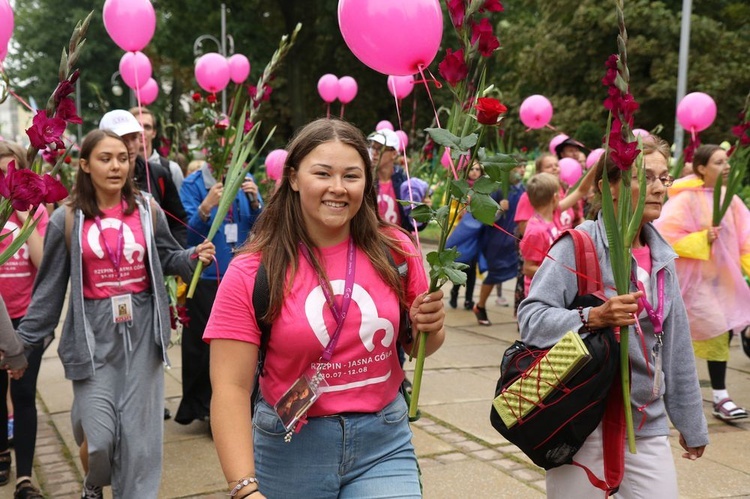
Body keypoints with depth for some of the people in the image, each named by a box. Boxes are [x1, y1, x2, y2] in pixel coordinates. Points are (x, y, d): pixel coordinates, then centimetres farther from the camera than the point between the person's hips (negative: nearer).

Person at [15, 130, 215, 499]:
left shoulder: (147, 209, 1)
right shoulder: (67, 218, -3)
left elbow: (167, 258, 10)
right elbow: (50, 286, 1)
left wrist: (195, 256, -11)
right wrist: (27, 338, 1)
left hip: (141, 330, 2)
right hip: (93, 332, -1)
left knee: (138, 431, 5)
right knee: (98, 435, -1)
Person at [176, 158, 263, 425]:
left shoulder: (245, 180, 6)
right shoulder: (193, 185, -5)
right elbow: (188, 234, -12)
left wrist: (255, 202, -13)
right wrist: (206, 207, -27)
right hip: (205, 277, -3)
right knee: (202, 345, 2)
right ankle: (200, 405, 16)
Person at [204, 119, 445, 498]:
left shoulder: (395, 251, -5)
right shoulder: (251, 272, -12)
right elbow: (231, 388, -15)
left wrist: (429, 329, -12)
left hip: (384, 443, 2)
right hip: (290, 450, -1)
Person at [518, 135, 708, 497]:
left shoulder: (662, 256, 9)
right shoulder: (578, 244, -11)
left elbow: (676, 347, 14)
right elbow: (530, 317, -17)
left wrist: (691, 423, 18)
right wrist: (593, 318, -32)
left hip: (648, 427, 6)